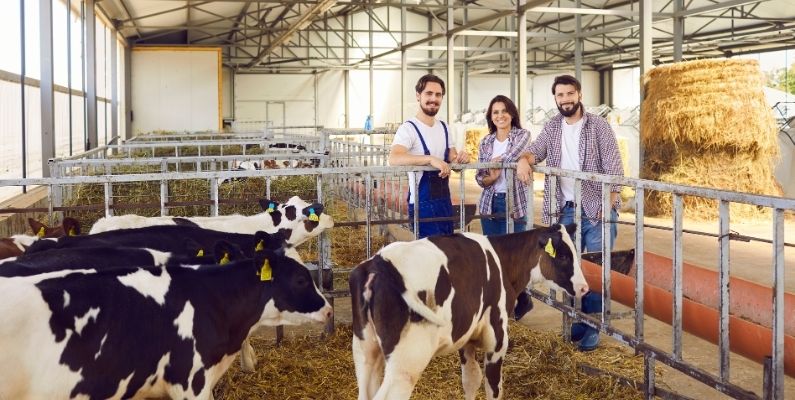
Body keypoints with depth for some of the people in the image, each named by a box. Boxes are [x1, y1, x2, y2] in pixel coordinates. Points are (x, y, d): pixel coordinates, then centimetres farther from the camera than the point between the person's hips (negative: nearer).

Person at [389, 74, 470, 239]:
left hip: (445, 200, 8)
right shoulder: (408, 128, -14)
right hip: (422, 202, -8)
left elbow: (452, 157, 18)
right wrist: (430, 159, -40)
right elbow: (394, 158, -30)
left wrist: (460, 158, -8)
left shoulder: (444, 127, 13)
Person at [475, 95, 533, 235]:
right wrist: (491, 178, -14)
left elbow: (517, 153, -25)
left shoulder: (522, 135, -2)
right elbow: (480, 178, 4)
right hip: (489, 204, 3)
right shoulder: (485, 142, 7)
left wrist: (498, 160, -14)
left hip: (514, 203, -3)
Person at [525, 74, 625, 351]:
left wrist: (610, 204, -17)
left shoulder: (598, 125, -5)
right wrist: (523, 160, -20)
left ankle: (592, 328, 7)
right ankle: (575, 322, 21)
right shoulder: (552, 127, 9)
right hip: (566, 210, 4)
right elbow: (534, 152, 5)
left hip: (596, 209, -4)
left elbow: (613, 168, -9)